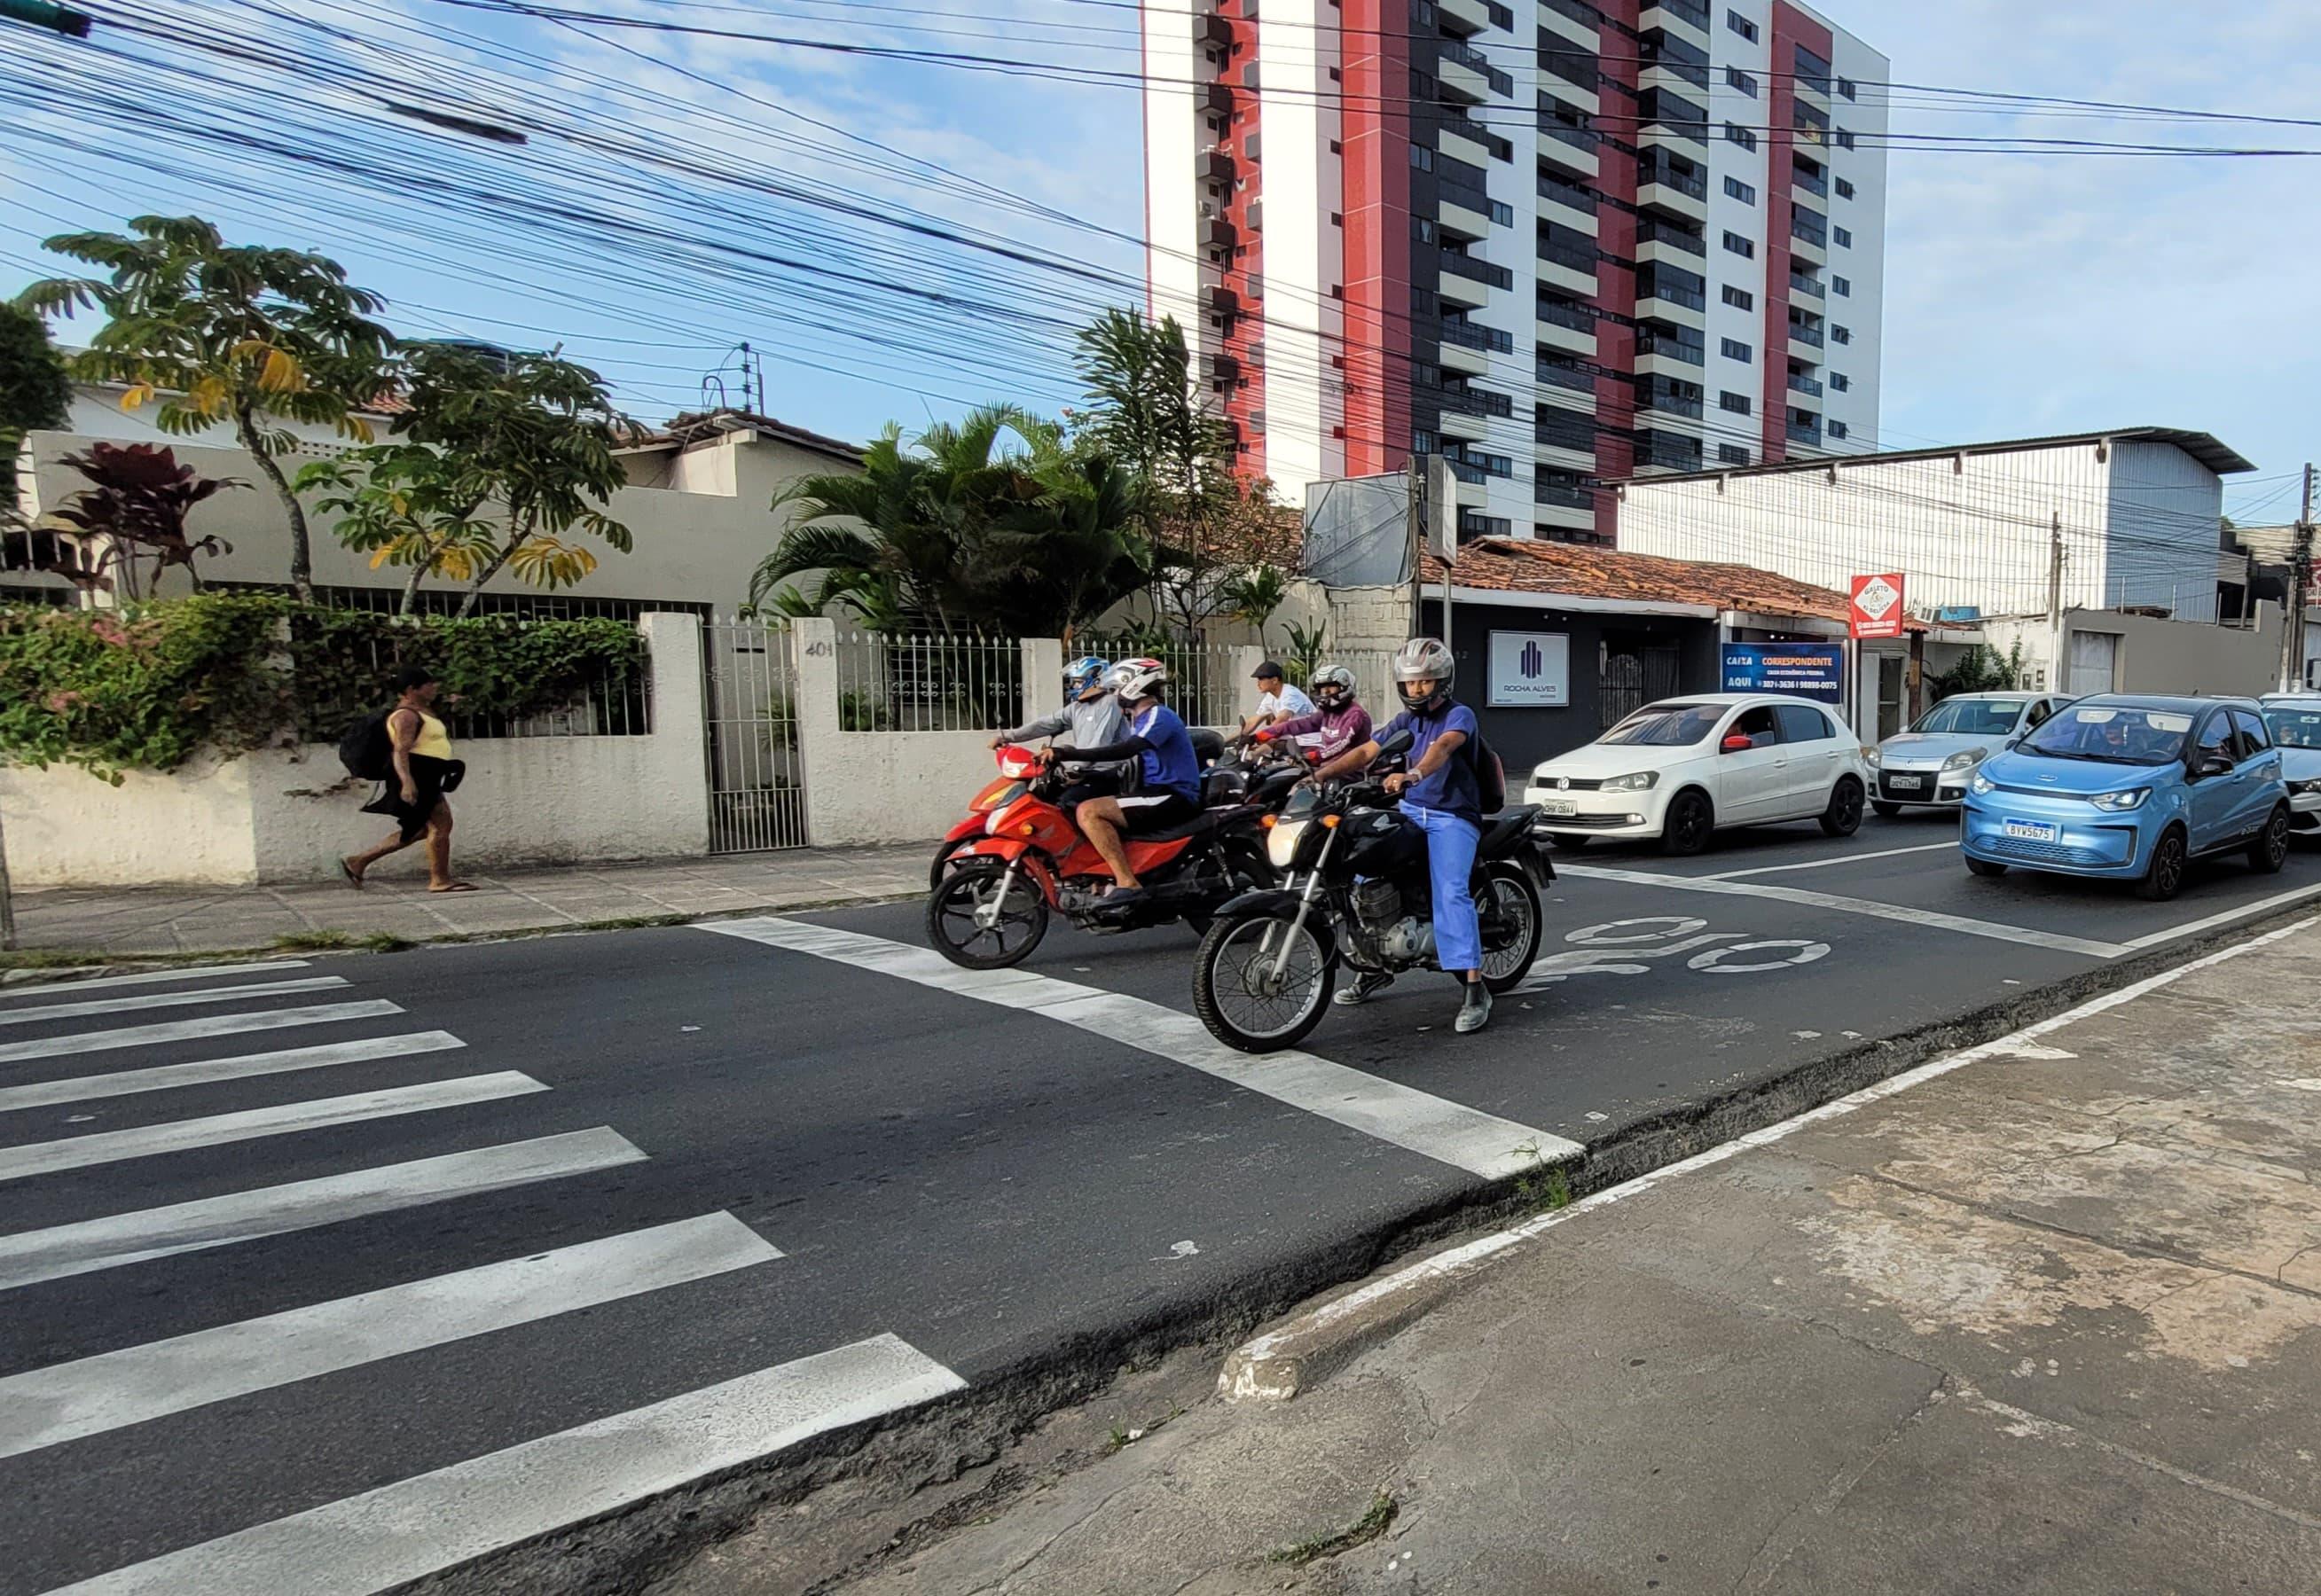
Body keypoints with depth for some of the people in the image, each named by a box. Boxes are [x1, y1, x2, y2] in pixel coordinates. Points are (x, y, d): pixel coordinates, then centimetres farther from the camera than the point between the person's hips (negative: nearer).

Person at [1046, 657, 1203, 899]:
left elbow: (1123, 751, -27)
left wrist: (1066, 753, -29)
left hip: (1174, 797, -11)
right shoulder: (1140, 720, 22)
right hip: (1159, 792, 11)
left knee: (1088, 811, -22)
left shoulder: (1159, 716, -11)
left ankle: (1127, 883, -27)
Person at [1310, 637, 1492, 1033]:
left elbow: (1443, 747, -29)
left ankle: (1475, 988, -25)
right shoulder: (1405, 721, 16)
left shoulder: (1459, 715, -7)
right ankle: (1376, 966, 15)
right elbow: (1365, 751, 8)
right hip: (1409, 811, 7)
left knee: (1451, 894, -25)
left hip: (1452, 817, -7)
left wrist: (1413, 773, -50)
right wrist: (1319, 774, -6)